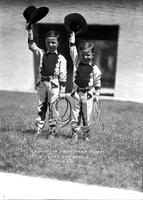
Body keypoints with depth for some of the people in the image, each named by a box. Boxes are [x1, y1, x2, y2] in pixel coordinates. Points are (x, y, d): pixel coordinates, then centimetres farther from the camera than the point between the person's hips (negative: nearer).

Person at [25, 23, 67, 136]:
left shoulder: (61, 59, -1)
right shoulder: (41, 53, 10)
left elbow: (63, 76, -3)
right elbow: (32, 45, 3)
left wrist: (62, 91, -5)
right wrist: (30, 32, -10)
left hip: (54, 84, -3)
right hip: (42, 83, 4)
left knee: (52, 108, 3)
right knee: (41, 107, 10)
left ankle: (52, 130, 16)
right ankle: (39, 129, 19)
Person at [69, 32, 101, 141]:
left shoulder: (95, 68, -1)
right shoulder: (77, 62, 3)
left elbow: (97, 83, 5)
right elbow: (72, 49, 3)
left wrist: (96, 95, 3)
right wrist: (72, 36, 0)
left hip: (88, 94, -1)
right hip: (77, 93, 2)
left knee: (87, 117, 6)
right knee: (75, 116, 6)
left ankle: (86, 135, 22)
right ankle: (75, 134, 18)